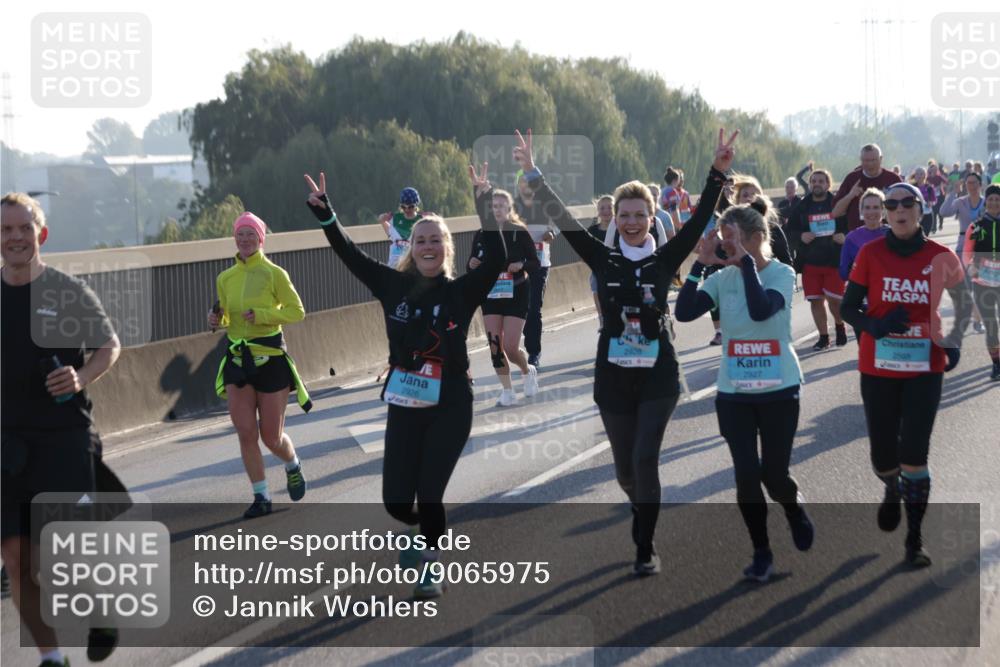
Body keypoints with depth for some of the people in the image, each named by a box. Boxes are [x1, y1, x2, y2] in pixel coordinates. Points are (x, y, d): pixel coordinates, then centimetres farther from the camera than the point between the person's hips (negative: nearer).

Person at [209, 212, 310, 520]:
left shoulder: (273, 273, -7)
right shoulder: (225, 278, 7)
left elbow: (297, 311, -7)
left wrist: (262, 315, -21)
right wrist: (217, 320, -4)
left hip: (270, 358, -4)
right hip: (237, 359, 4)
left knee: (271, 437, 2)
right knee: (246, 434, -3)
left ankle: (293, 466, 35)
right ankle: (261, 497, 8)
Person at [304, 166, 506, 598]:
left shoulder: (462, 291, -6)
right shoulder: (395, 286, 1)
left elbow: (496, 260, -21)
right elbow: (350, 254, -1)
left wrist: (485, 206, -26)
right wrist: (323, 211, -13)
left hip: (450, 408, -3)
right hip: (404, 406, 3)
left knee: (429, 494, -4)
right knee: (396, 501, 1)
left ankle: (432, 567, 21)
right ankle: (425, 533, 36)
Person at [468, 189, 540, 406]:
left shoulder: (520, 233, -6)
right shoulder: (481, 235, 3)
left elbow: (535, 263, -3)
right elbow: (473, 263, 11)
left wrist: (521, 265, -23)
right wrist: (472, 264, -13)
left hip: (515, 294, -4)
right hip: (490, 295, 4)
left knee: (511, 348, -9)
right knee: (494, 346, -3)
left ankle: (528, 371, 24)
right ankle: (507, 391, 10)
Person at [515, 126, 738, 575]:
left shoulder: (666, 260, -2)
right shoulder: (603, 260, -1)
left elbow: (699, 221, -10)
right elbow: (563, 220, -6)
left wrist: (718, 173, -21)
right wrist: (532, 175, -13)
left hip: (658, 376, -2)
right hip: (613, 378, 2)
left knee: (645, 459, -12)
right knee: (625, 468, 11)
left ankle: (646, 548, 1)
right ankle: (640, 510, 45)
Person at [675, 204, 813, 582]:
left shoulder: (782, 273, -9)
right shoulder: (722, 279, 0)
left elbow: (761, 310, -29)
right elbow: (684, 312, -13)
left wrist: (746, 259, -27)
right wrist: (701, 264, -16)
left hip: (779, 390, -3)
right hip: (733, 392, 3)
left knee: (774, 473, -1)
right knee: (746, 474, -3)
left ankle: (795, 511, 35)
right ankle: (761, 552, 13)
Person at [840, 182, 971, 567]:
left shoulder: (940, 257, -3)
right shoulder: (870, 254, -3)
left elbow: (963, 301, 13)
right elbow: (848, 308, 1)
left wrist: (954, 341, -1)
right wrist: (873, 325, -20)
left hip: (924, 367, -1)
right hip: (878, 367, 1)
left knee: (914, 453, -7)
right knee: (883, 455, 7)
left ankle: (915, 538, 4)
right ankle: (892, 491, 43)